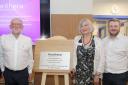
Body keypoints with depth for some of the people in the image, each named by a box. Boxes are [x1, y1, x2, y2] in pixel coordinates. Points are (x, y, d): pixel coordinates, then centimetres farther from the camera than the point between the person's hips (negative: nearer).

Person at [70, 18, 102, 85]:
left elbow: (100, 58, -4)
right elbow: (75, 56, 11)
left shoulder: (97, 40, -5)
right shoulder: (76, 39, 3)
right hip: (79, 74, 2)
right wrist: (74, 68, 5)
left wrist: (97, 74, -6)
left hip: (92, 73, -2)